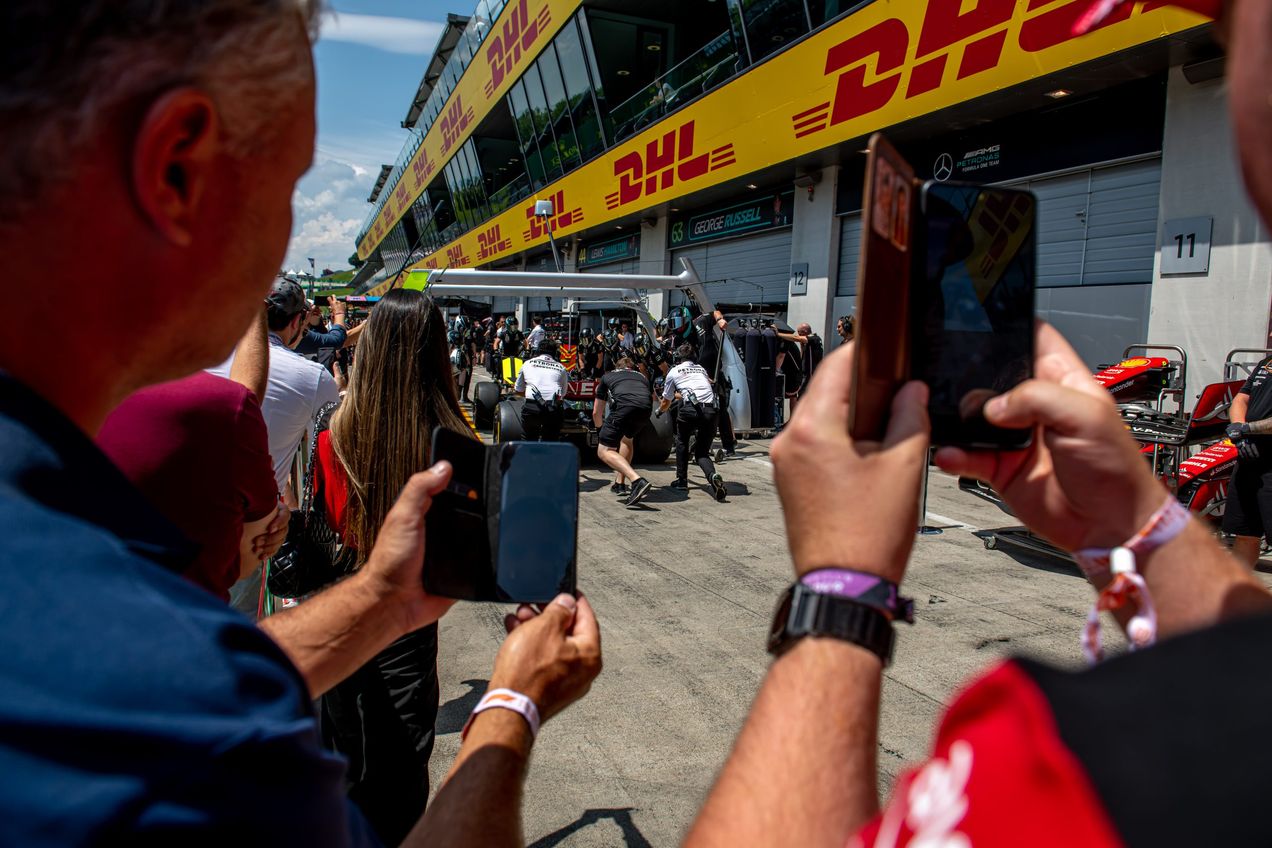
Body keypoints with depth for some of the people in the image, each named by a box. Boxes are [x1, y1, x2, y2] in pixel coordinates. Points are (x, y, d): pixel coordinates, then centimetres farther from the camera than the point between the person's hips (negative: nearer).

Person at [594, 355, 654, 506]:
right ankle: (619, 484, 30)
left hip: (623, 406, -4)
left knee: (604, 451, 1)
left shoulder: (607, 376, 34)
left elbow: (596, 413, 38)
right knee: (627, 438, 33)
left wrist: (601, 430, 59)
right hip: (646, 409, 4)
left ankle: (638, 481, -21)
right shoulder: (642, 377, 39)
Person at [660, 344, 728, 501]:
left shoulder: (674, 372, 18)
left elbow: (666, 402, 30)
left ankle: (682, 480, 25)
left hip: (690, 409, -3)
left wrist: (659, 411, 52)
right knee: (702, 452, 13)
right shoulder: (701, 369, 29)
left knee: (682, 441, 25)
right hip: (711, 410, 3)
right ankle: (713, 475, -16)